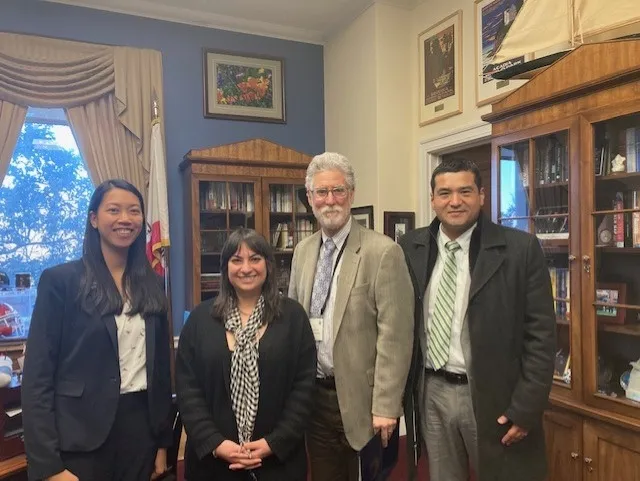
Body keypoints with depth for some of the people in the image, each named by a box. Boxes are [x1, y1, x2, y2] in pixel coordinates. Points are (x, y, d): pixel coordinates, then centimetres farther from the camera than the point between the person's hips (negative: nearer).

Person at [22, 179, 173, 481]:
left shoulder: (152, 285, 5)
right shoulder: (60, 280, -8)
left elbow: (161, 365, 8)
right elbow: (37, 376, -9)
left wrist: (164, 441, 9)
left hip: (141, 424, 4)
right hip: (81, 435, -4)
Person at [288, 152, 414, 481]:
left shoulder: (383, 252, -14)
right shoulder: (303, 251, 5)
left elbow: (394, 336, -16)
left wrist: (385, 406, -16)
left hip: (360, 398, -5)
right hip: (313, 395, 6)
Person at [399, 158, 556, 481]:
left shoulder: (520, 248, -9)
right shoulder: (410, 249, 0)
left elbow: (540, 335, -8)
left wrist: (525, 408, -10)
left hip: (492, 396, -3)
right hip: (431, 394, 3)